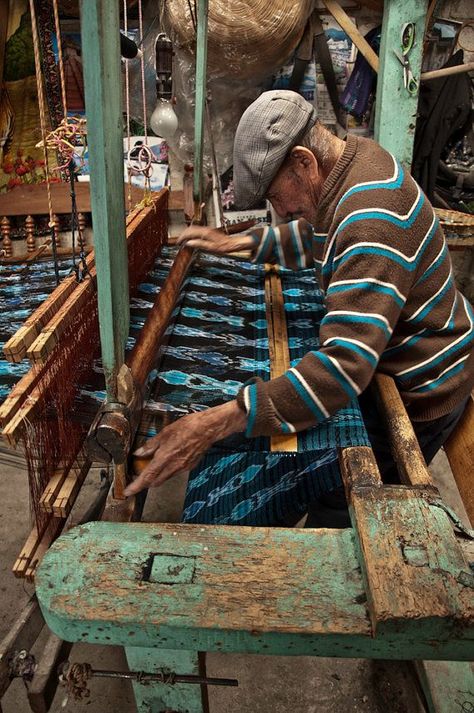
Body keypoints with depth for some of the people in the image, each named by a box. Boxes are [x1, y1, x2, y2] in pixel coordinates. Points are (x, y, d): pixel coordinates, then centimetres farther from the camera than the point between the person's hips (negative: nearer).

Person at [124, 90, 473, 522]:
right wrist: (239, 243, 8)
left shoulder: (373, 219, -36)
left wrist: (217, 423, -47)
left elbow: (345, 363, -43)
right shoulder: (353, 157, -4)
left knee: (340, 508, 6)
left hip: (419, 392, -9)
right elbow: (313, 239, 16)